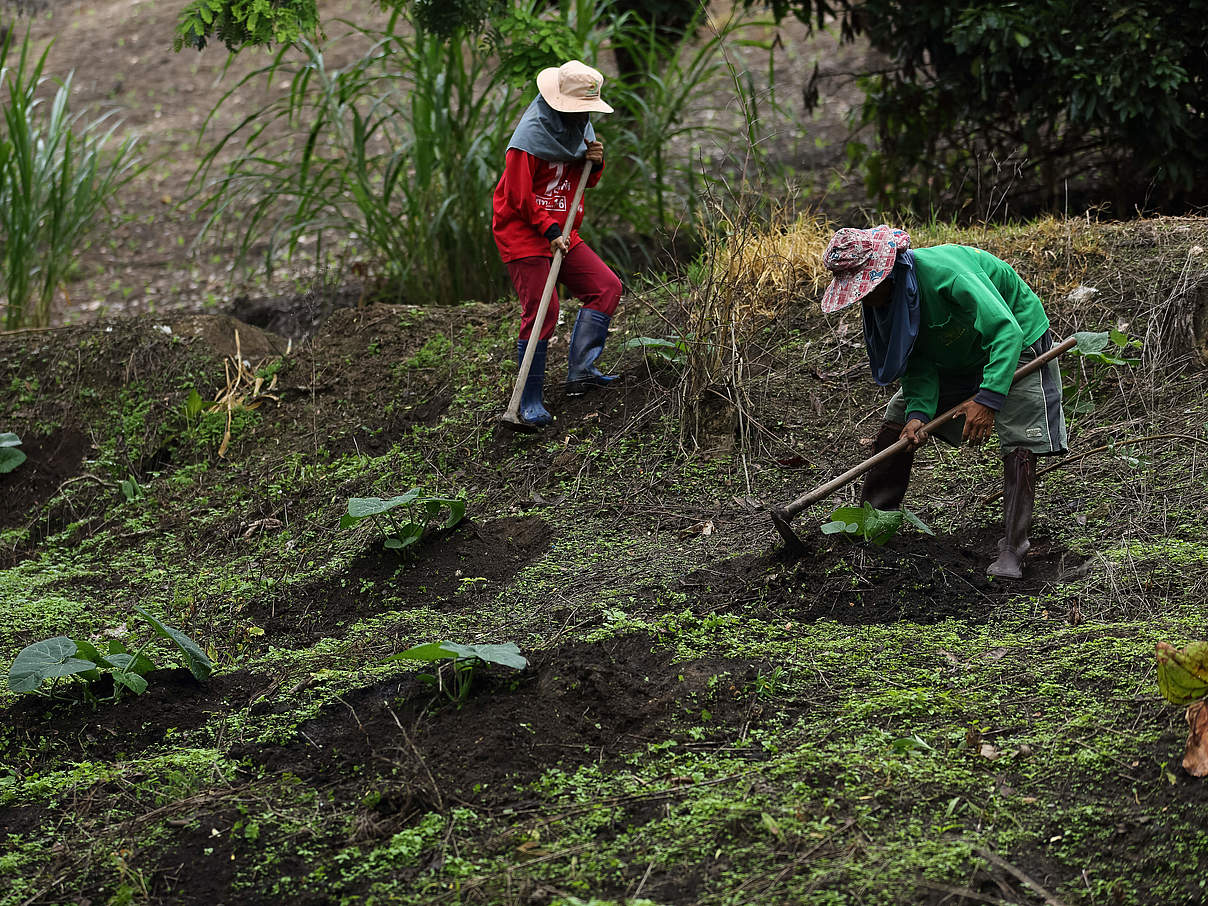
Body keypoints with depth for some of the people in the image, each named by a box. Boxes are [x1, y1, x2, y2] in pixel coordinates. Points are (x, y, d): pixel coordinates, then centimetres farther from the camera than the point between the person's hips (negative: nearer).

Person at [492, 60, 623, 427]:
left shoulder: (580, 127, 7)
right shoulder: (531, 135, -19)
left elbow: (584, 182, 19)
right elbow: (519, 194, -18)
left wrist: (595, 163, -3)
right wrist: (549, 231, -20)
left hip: (560, 232, 9)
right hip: (522, 232, -9)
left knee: (606, 287, 2)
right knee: (541, 311, -14)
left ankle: (580, 371, 2)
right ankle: (530, 401, -7)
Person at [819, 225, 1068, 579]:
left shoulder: (944, 271, -39)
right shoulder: (885, 297, -15)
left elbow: (1007, 330, -42)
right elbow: (919, 365, -13)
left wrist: (988, 397, -51)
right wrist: (918, 413, -31)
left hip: (1013, 346, -7)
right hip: (953, 356, 7)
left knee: (1019, 444, -20)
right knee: (897, 423, 2)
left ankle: (1011, 552, -17)